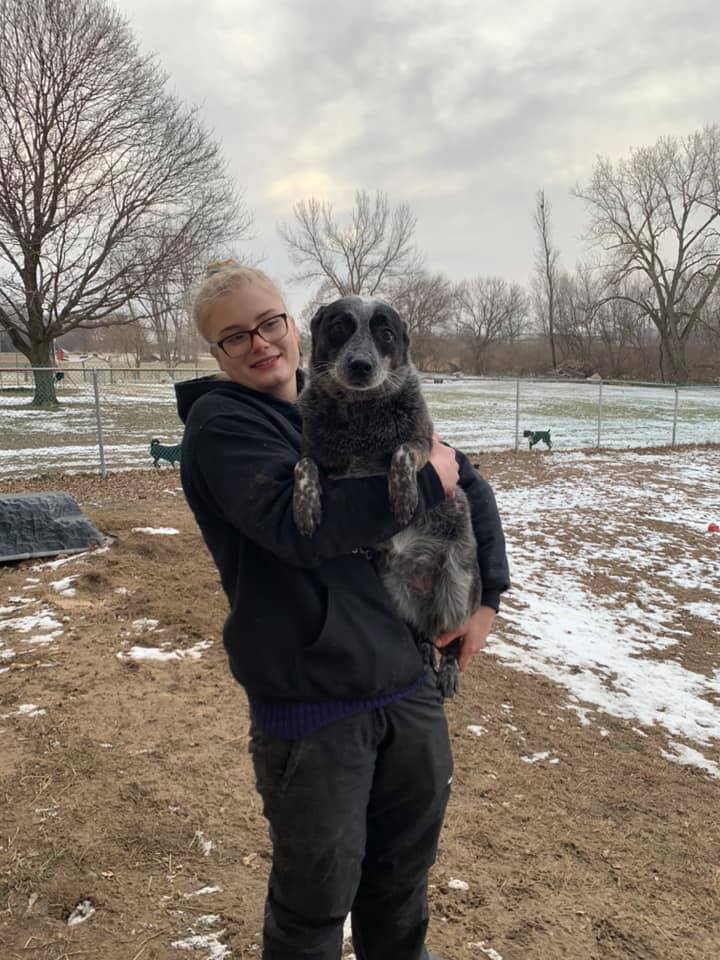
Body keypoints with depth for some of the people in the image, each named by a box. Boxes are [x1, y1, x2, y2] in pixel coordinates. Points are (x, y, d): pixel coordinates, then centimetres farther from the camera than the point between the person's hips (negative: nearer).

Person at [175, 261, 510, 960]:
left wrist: (488, 595, 2)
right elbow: (296, 523, -26)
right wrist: (424, 478, -17)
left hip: (410, 680, 6)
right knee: (317, 900, 14)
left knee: (405, 871, 26)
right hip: (311, 702, -5)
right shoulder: (219, 421, -9)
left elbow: (466, 483, 12)